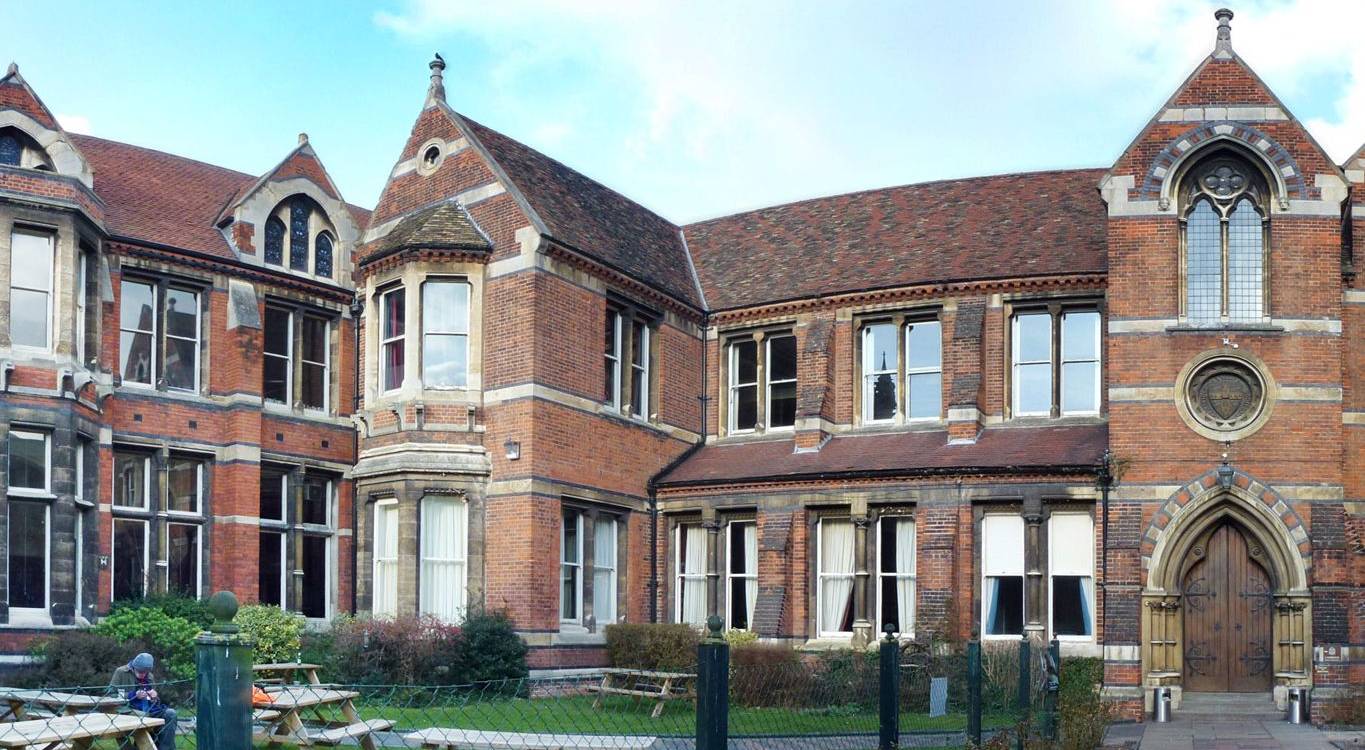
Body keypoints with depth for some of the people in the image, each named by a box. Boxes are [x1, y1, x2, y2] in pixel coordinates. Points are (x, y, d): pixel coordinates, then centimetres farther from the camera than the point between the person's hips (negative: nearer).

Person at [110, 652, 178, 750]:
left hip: (149, 711, 5)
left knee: (171, 713, -22)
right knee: (144, 716, -39)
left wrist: (155, 697, -1)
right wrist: (134, 695, -15)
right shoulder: (121, 672, 1)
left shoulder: (149, 677, 16)